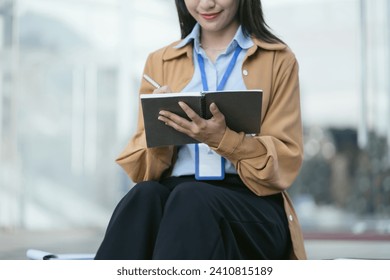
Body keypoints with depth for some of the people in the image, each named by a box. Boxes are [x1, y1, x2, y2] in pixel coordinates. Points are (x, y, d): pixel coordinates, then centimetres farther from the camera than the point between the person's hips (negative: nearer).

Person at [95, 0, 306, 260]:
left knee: (189, 203, -36)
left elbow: (285, 163, 2)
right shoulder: (160, 62, 18)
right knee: (144, 195, -34)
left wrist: (222, 138, -16)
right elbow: (143, 170, 13)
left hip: (250, 202, -2)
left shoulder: (278, 60, 10)